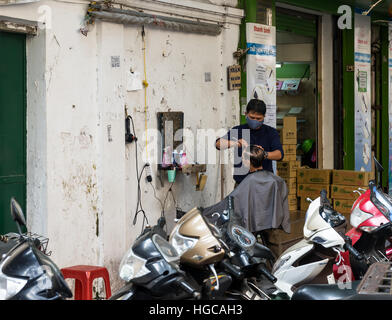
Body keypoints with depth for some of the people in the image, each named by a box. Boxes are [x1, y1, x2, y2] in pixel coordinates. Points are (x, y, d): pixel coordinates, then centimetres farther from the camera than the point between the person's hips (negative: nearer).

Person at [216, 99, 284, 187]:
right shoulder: (238, 130, 7)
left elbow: (279, 154, -7)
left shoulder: (271, 132, 6)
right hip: (242, 182, 0)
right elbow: (219, 143, -6)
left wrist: (264, 154, -28)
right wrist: (235, 143, -26)